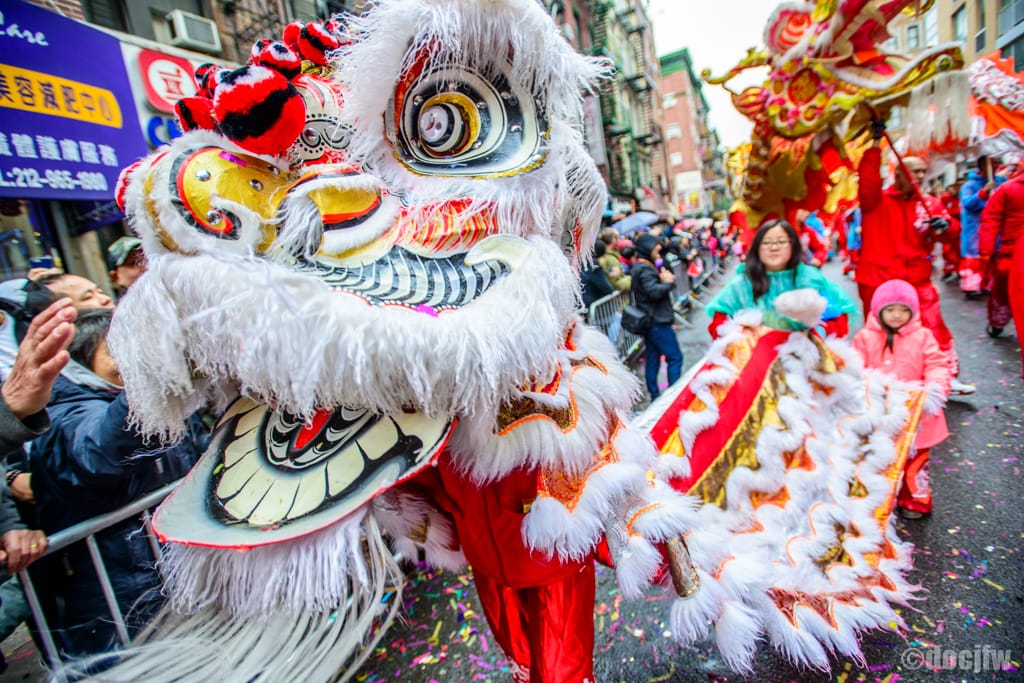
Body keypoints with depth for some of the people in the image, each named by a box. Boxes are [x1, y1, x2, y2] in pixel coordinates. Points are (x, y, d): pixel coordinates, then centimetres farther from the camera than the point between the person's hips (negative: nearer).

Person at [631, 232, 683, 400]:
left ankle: (655, 396, 18)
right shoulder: (645, 269, -16)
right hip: (658, 322, -10)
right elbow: (654, 292, -28)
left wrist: (667, 279, -4)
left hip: (650, 322, 10)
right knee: (675, 357, -4)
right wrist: (668, 282, -11)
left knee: (652, 358, 12)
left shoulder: (640, 267, 17)